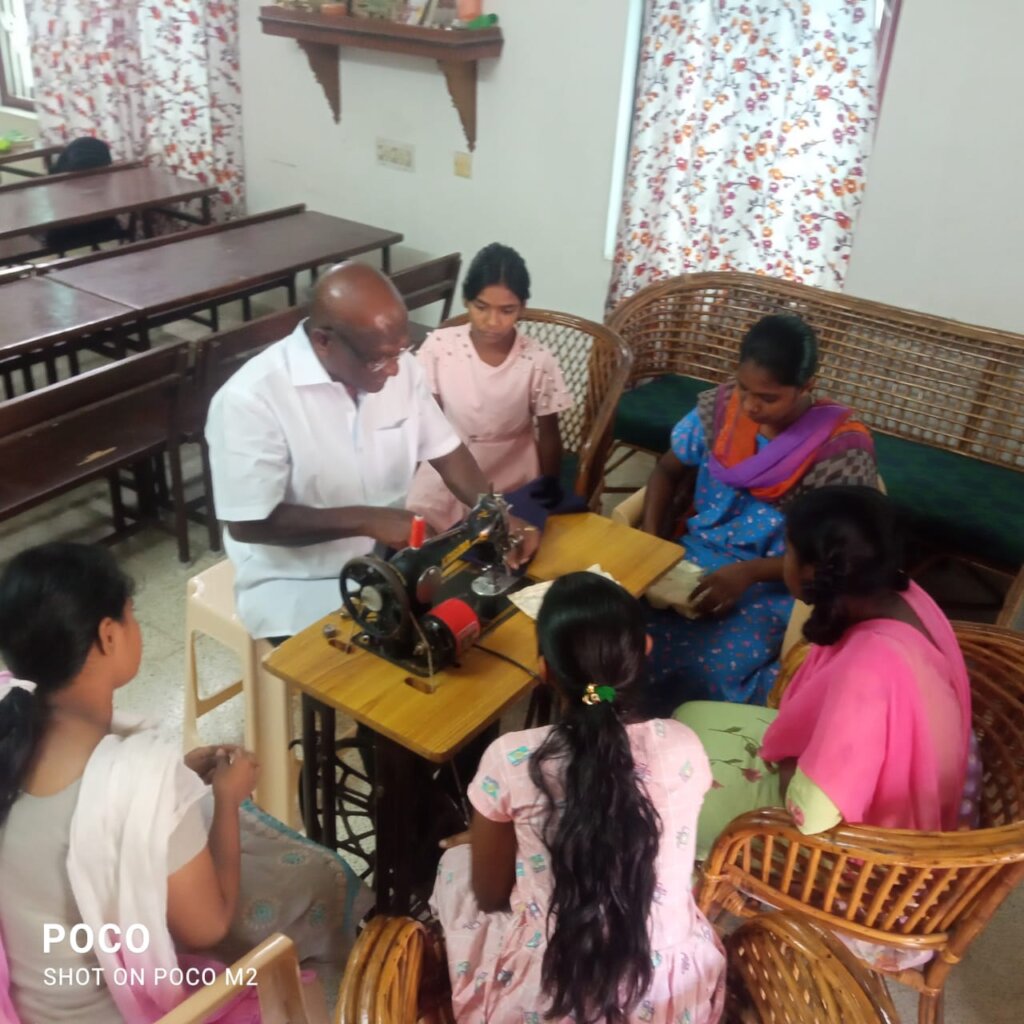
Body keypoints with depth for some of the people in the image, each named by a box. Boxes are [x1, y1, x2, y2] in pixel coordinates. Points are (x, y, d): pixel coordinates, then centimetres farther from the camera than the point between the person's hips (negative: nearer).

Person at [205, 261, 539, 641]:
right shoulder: (250, 399, -24)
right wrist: (366, 520, -26)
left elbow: (444, 451, 4)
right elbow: (248, 523, -21)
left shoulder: (399, 367, -5)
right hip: (298, 586, -6)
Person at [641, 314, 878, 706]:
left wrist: (748, 574, -25)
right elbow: (669, 470, 8)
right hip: (698, 556, 4)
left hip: (775, 585, -4)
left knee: (709, 665, -30)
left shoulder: (843, 448, -15)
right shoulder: (722, 405, -3)